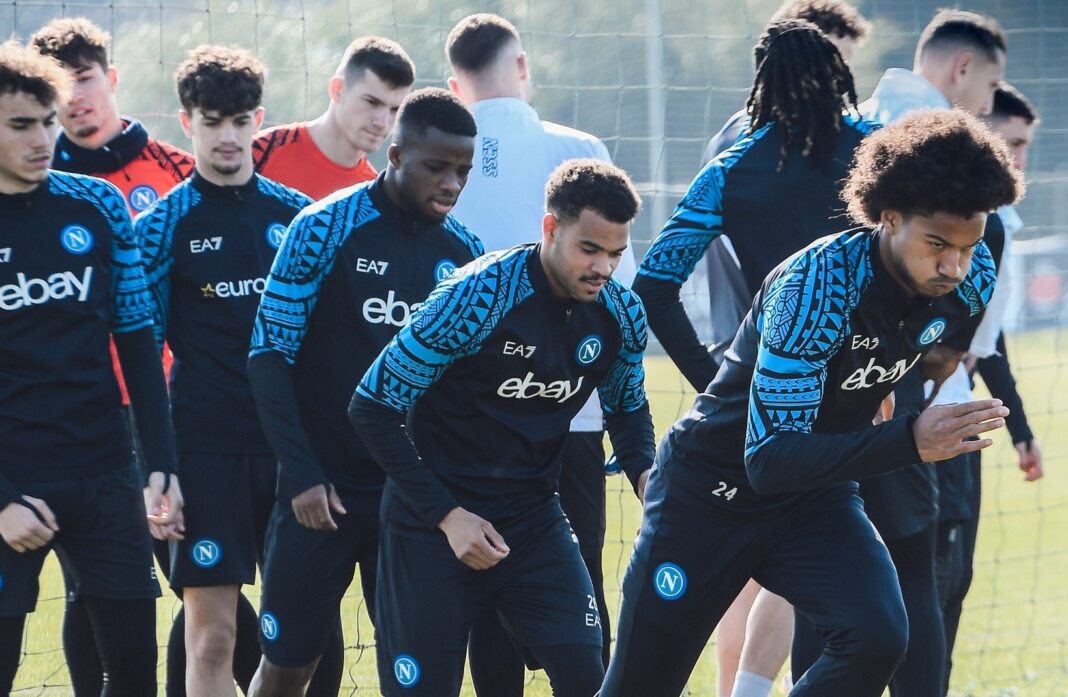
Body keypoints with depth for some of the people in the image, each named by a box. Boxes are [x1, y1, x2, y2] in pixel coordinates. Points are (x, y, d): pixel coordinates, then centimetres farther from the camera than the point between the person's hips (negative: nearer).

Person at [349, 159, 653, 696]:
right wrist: (446, 514, -19)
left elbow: (627, 406, 17)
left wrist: (642, 471, -7)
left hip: (533, 518, 4)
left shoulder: (621, 315, -5)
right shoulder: (475, 298, -21)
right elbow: (372, 407, -16)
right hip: (432, 525, -4)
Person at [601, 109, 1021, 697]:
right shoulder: (818, 283, -32)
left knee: (877, 637, -25)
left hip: (815, 494, 4)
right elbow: (769, 459, -37)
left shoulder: (971, 280, -13)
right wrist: (907, 440, -46)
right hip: (712, 488, -4)